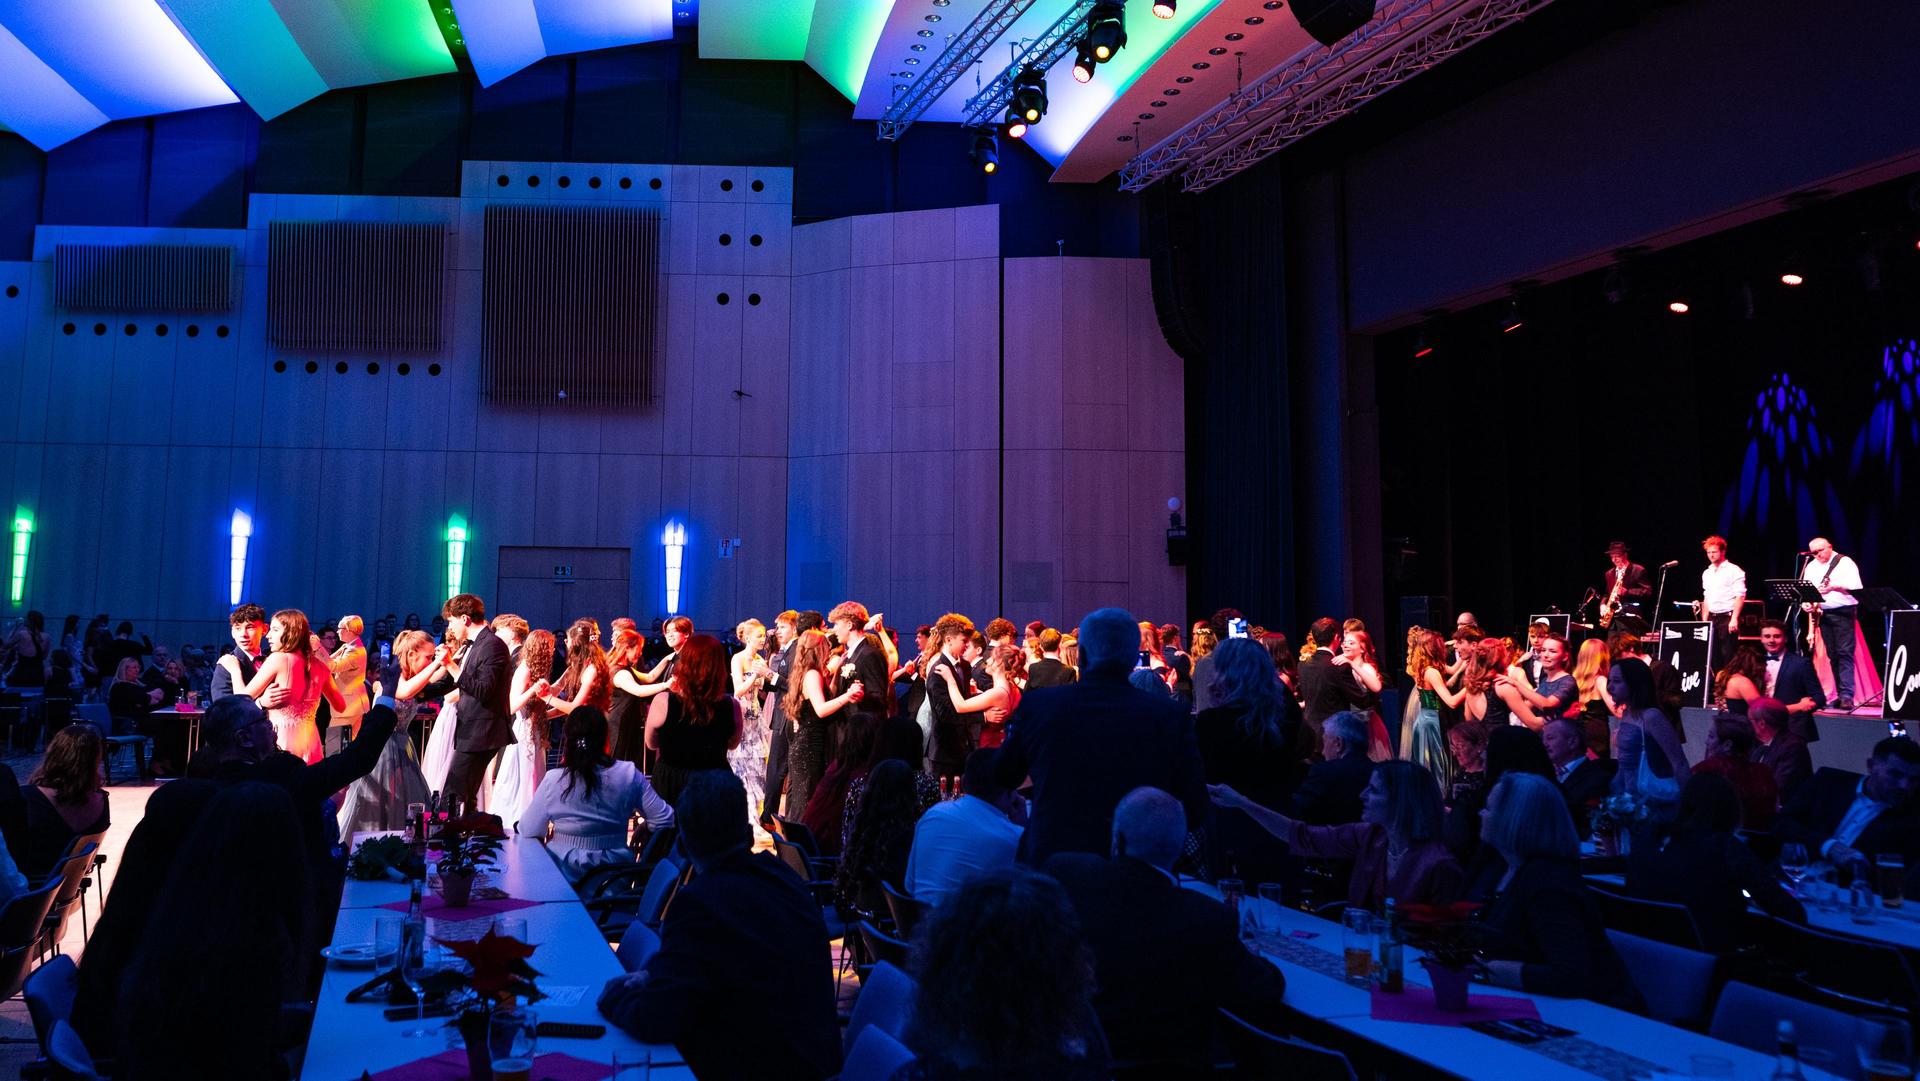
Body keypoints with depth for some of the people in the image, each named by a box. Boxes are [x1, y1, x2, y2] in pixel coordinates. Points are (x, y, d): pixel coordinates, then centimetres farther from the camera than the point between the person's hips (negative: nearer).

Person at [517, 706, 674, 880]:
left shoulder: (553, 782, -15)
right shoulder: (628, 774, -11)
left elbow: (528, 832, -6)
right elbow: (665, 820, -7)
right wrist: (641, 827, 12)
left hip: (566, 871, -1)